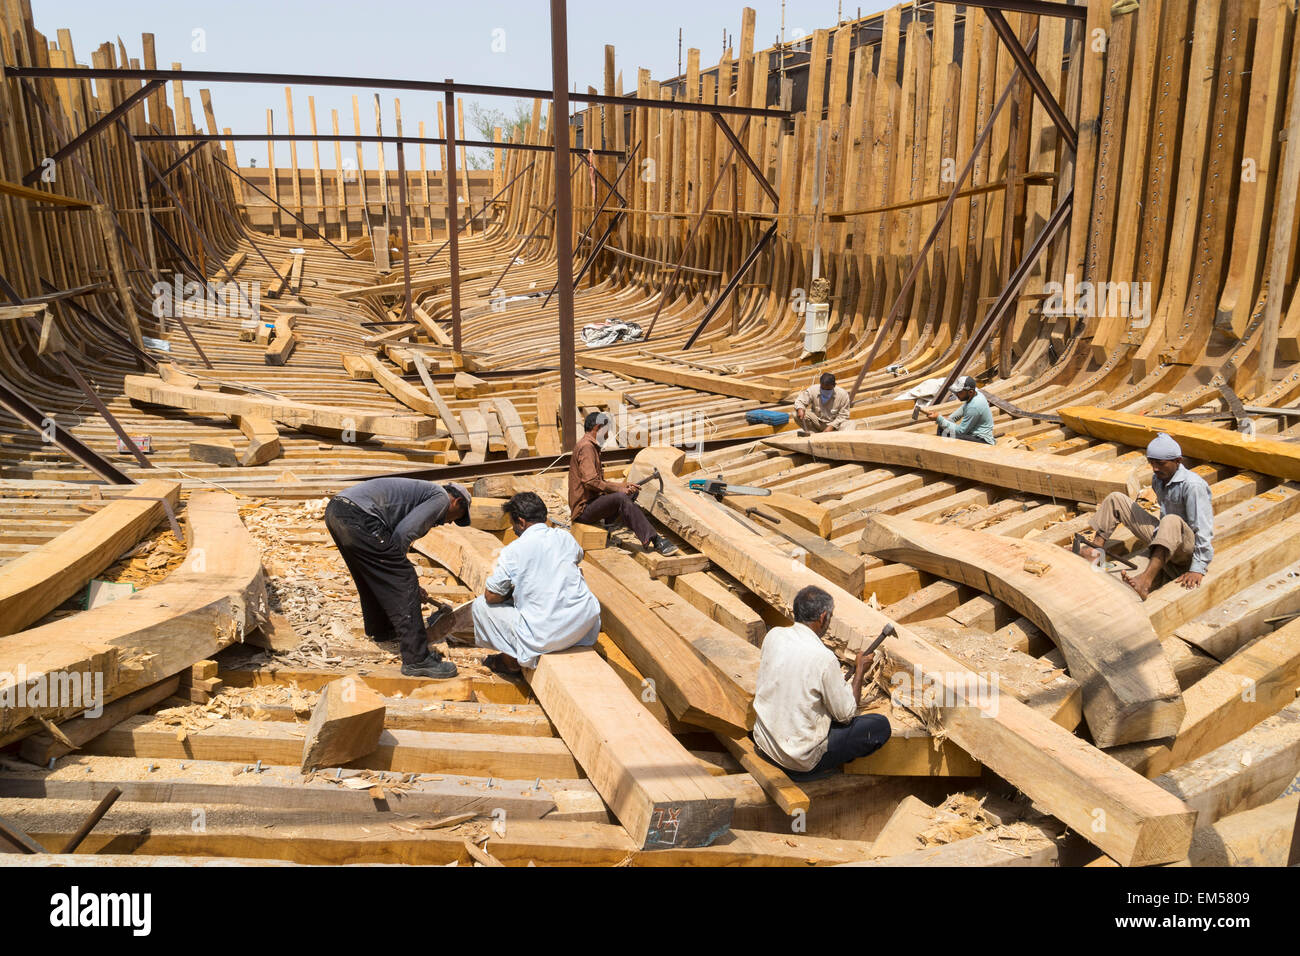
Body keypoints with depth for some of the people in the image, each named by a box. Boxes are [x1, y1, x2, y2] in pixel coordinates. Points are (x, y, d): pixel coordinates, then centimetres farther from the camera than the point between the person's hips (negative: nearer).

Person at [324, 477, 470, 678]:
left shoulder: (423, 491, 32)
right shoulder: (441, 498, 5)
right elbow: (403, 533, -10)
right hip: (359, 518, -10)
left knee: (370, 576, 31)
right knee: (403, 584, -3)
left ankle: (380, 629, 53)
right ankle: (417, 659, -1)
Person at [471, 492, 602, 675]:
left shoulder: (513, 551, -10)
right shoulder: (565, 537, 4)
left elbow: (491, 596, -3)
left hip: (547, 637, -5)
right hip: (587, 624, 5)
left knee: (481, 604, 11)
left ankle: (511, 660, 20)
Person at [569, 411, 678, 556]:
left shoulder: (591, 446, 21)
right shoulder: (586, 447, -14)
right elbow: (590, 482, -25)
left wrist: (623, 485, 14)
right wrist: (618, 489, -16)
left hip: (591, 503, 11)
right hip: (584, 509, -11)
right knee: (621, 498, -30)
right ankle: (654, 540, -35)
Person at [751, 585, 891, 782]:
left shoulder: (773, 635, -6)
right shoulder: (824, 658, -24)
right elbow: (846, 714, -11)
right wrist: (859, 671, 2)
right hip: (801, 757, -7)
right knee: (881, 725, 3)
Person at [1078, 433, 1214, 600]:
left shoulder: (1193, 485, -22)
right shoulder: (1158, 479, 3)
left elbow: (1204, 529, -25)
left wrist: (1198, 568, -28)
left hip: (1189, 548, -8)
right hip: (1165, 538, 8)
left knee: (1172, 521, -44)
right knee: (1115, 499, 3)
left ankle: (1145, 582, -59)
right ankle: (1097, 548, -10)